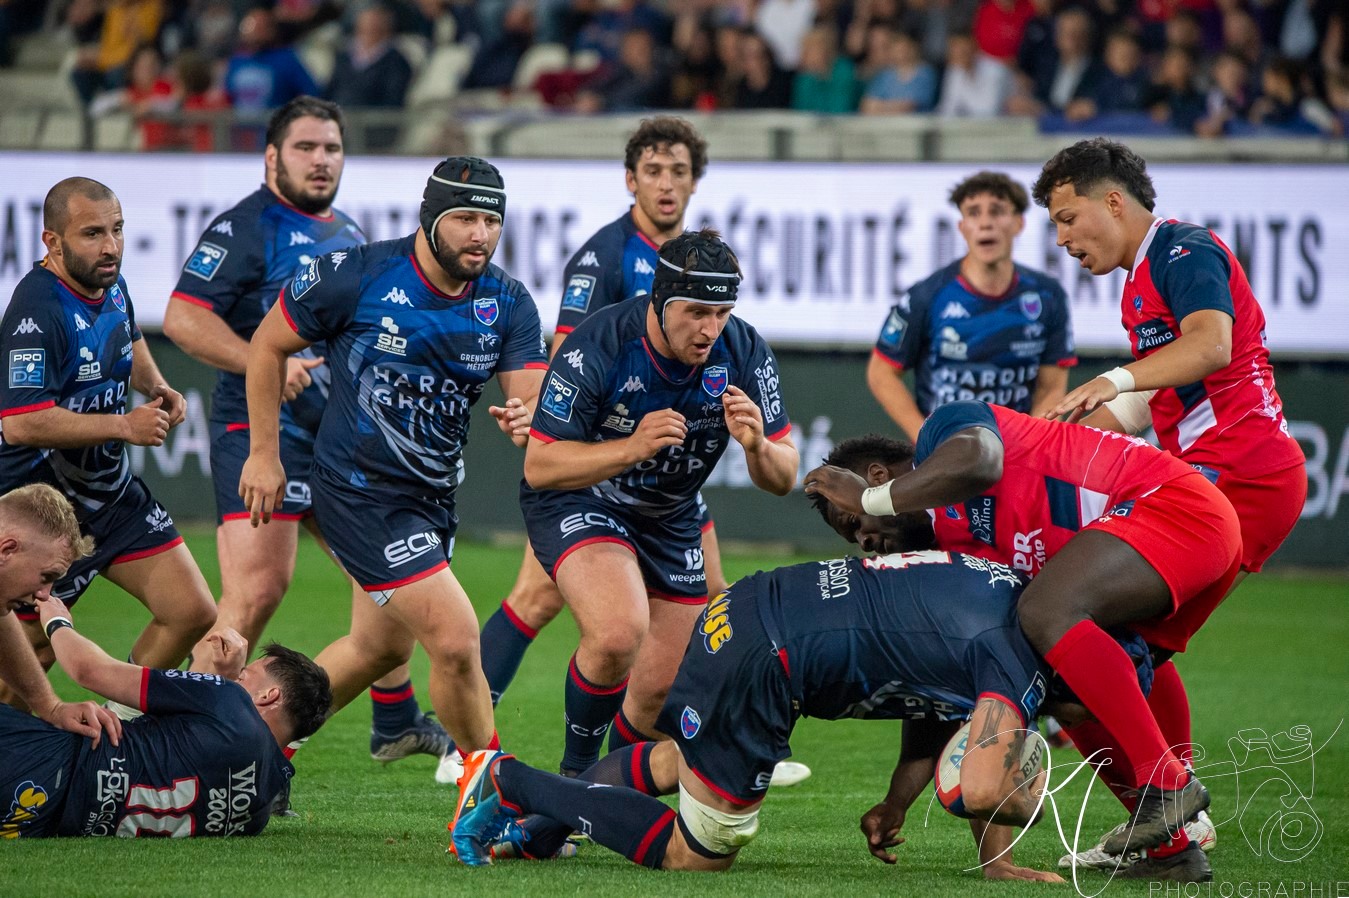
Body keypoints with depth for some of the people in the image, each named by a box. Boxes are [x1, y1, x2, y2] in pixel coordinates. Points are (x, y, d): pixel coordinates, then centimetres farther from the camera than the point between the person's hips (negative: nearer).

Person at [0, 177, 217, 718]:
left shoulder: (110, 286, 3)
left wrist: (157, 388, 6)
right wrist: (125, 426, -28)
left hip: (111, 490, 8)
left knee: (193, 613, 2)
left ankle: (126, 718, 20)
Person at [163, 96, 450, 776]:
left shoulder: (349, 236, 19)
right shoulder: (246, 227, -8)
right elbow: (182, 318, -18)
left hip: (342, 436, 9)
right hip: (260, 426, -9)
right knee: (258, 588, -19)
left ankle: (396, 725, 31)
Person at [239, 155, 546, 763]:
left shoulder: (508, 303, -4)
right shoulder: (356, 276, -17)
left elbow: (535, 399, -9)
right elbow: (267, 345, -4)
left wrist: (523, 419, -34)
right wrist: (263, 454, -4)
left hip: (434, 495, 7)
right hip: (360, 491, -7)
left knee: (379, 649, 21)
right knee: (456, 640, -14)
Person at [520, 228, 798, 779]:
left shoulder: (743, 352, -17)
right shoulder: (598, 346, -29)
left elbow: (782, 480, -11)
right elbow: (539, 465, -26)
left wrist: (757, 446, -35)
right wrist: (633, 447, -40)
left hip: (669, 519, 5)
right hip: (575, 502, -5)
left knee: (660, 691, 5)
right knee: (619, 631, -32)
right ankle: (575, 775, -10)